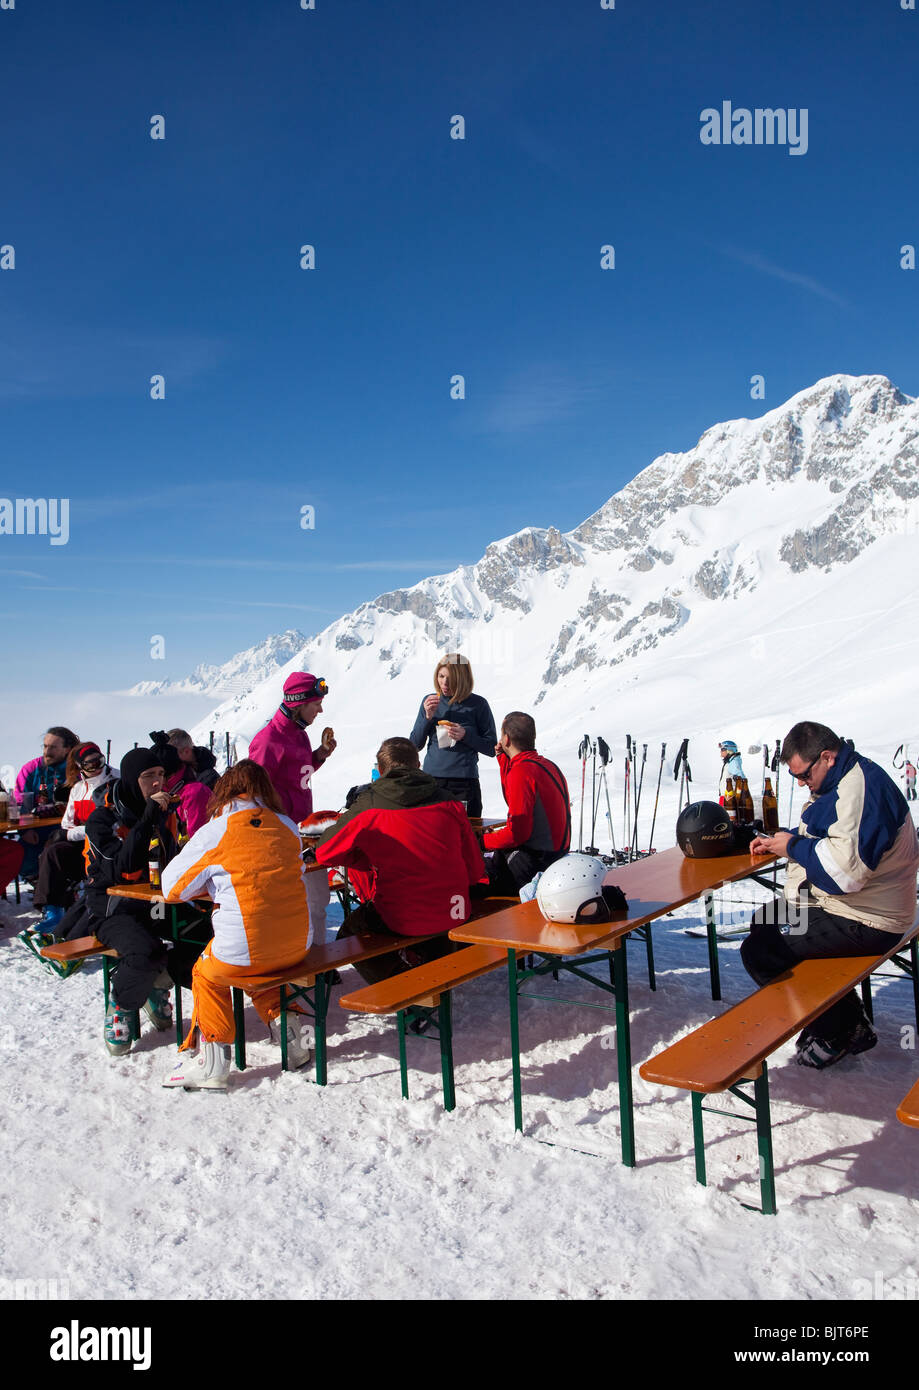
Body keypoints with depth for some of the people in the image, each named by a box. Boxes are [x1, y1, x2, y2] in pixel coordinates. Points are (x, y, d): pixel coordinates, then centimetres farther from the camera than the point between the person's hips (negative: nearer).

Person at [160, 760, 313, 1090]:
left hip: (244, 952, -4)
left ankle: (212, 1062, 26)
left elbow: (172, 887, 4)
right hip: (297, 946, 5)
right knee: (256, 971, 36)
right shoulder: (287, 826, 6)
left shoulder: (214, 833, -6)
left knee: (206, 973, 27)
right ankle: (290, 1040, 31)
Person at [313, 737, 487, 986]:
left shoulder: (369, 807, -8)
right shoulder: (448, 802, 0)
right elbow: (475, 870, 5)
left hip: (402, 921, -4)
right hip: (454, 917, 4)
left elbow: (324, 852, 2)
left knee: (350, 930, 26)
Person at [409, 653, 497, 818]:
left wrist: (465, 735, -15)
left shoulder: (478, 704, -3)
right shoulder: (429, 701, 7)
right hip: (431, 779, 3)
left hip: (465, 784, -3)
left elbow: (492, 749, -1)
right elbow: (415, 744, 8)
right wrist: (428, 717, -5)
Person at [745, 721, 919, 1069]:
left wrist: (794, 846, -19)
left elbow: (846, 869, -34)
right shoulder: (837, 781, 9)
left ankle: (840, 1032, 3)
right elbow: (817, 837, 26)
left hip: (863, 921, -11)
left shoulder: (862, 790, -25)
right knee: (763, 923, 23)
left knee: (759, 953, -15)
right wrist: (779, 841, 9)